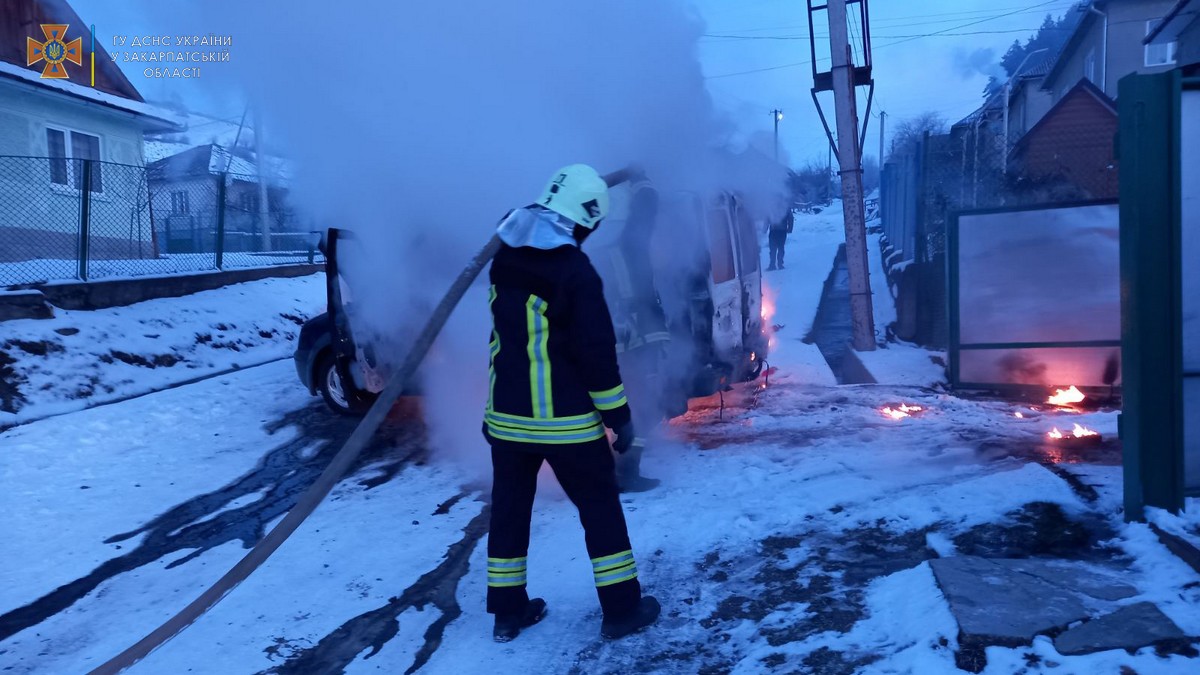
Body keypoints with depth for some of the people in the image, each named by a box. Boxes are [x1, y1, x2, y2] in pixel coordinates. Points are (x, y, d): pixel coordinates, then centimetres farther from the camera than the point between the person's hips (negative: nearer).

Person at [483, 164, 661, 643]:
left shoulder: (505, 260, 4)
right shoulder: (574, 270, -17)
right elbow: (597, 352, -17)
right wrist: (619, 416, -8)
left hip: (507, 416, 6)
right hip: (566, 421, -6)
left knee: (509, 508, 15)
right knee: (600, 507, 9)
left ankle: (508, 611, 25)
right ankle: (622, 608, 17)